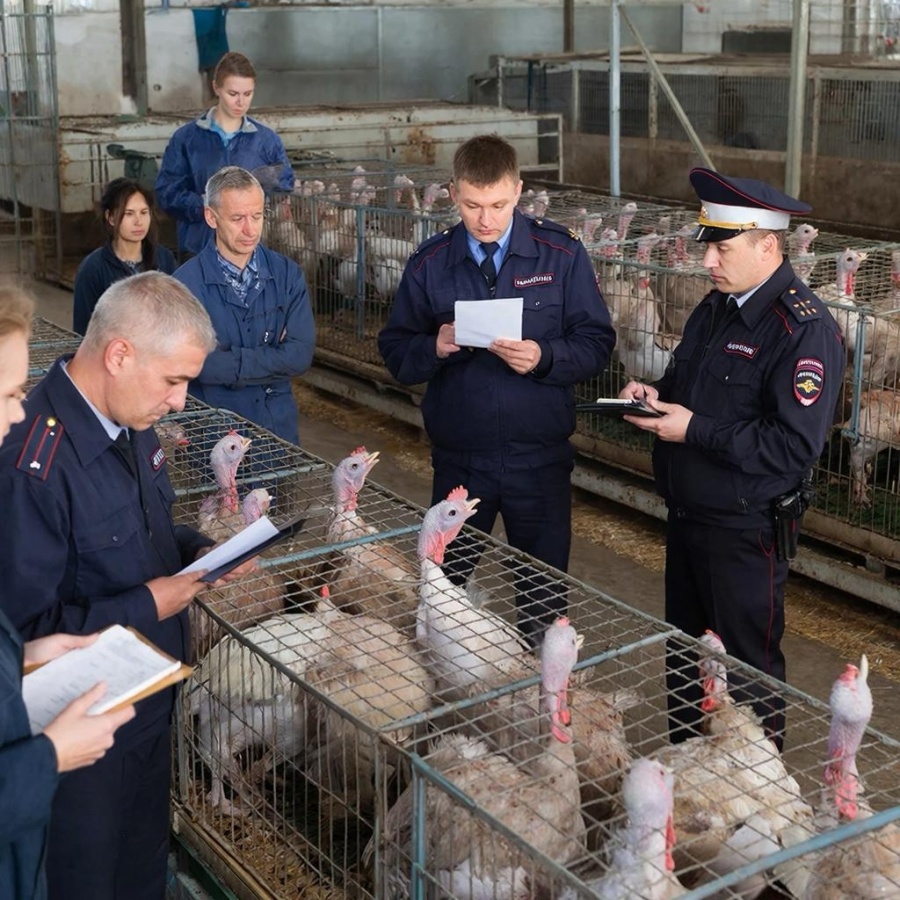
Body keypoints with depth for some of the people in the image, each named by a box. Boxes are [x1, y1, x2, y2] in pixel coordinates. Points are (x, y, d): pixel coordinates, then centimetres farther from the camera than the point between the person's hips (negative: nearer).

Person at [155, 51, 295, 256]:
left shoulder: (268, 140, 6)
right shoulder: (186, 138, 3)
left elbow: (287, 192, 8)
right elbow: (167, 191, -1)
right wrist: (204, 205, -18)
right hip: (199, 247, -1)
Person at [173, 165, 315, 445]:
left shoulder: (287, 274, 2)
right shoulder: (187, 283, -9)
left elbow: (300, 355, -7)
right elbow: (198, 364, -18)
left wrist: (230, 362, -11)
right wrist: (273, 360, -10)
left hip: (279, 424, 2)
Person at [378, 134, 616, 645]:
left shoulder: (562, 254, -4)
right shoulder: (430, 264, 0)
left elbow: (597, 345, -4)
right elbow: (396, 354, 3)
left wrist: (544, 358, -22)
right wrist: (434, 348, -18)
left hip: (540, 457, -1)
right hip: (458, 459, 1)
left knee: (544, 595, 13)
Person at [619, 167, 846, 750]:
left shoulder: (805, 329, -21)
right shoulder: (718, 307, 8)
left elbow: (795, 448, -27)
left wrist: (694, 431, -24)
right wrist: (657, 394, -1)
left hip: (745, 532, -9)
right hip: (687, 515, 9)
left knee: (746, 670, 6)